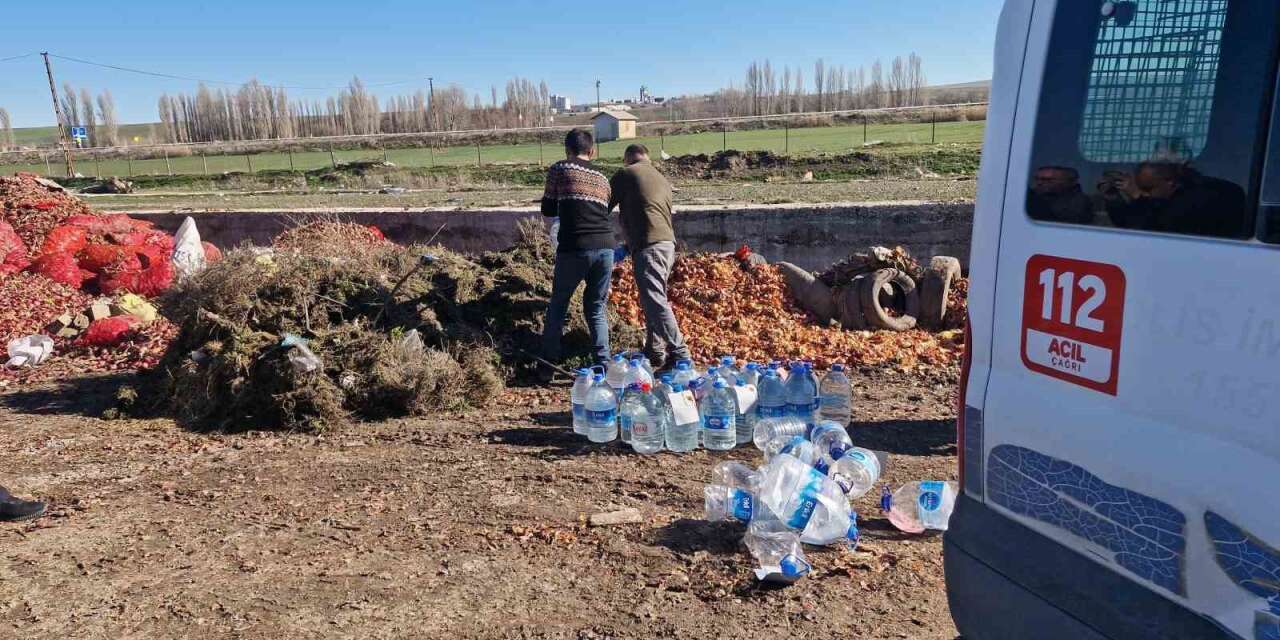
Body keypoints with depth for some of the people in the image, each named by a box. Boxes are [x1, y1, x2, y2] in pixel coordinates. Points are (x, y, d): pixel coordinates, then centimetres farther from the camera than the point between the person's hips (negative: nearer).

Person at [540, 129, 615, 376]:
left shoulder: (559, 170, 7)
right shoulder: (601, 177, 19)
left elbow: (547, 210, 12)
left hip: (574, 248, -3)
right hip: (605, 247, 3)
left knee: (558, 306, 13)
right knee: (596, 307, 15)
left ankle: (548, 365, 15)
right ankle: (603, 364, 9)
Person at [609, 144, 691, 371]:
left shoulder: (625, 174, 4)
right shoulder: (662, 179, 25)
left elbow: (605, 206, 7)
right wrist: (629, 246, 33)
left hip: (648, 246, -8)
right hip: (668, 243, 8)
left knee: (655, 302, -10)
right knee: (655, 299, 17)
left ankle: (680, 355, -15)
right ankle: (654, 352, 22)